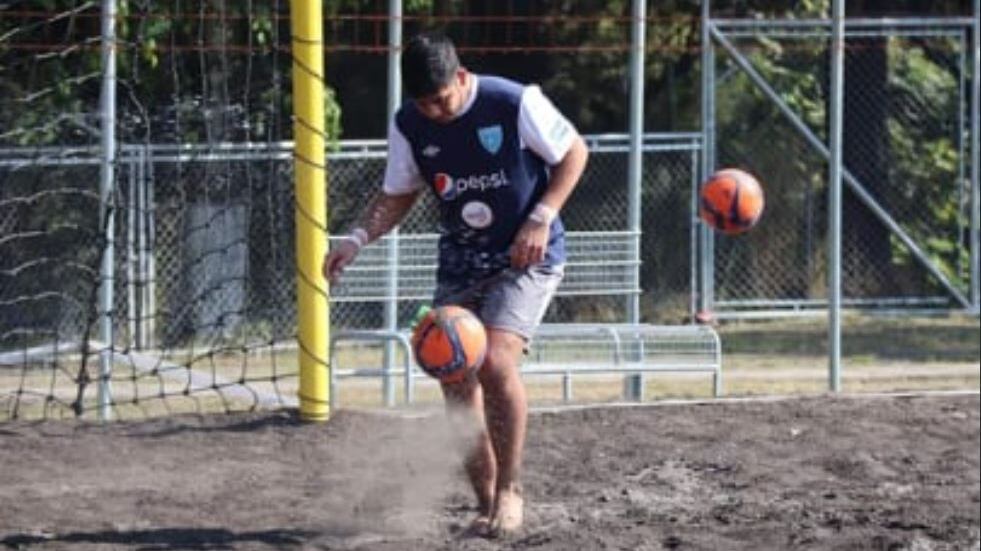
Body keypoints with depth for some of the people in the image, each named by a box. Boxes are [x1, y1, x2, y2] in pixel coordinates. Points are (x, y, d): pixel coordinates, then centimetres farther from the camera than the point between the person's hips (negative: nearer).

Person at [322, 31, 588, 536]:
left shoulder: (514, 103, -18)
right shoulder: (408, 125, -5)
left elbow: (574, 152, -6)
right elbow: (398, 195, 7)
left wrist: (541, 218, -17)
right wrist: (358, 238, -11)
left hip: (527, 257, -5)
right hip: (460, 263, 5)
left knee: (495, 361, -25)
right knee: (456, 383, -3)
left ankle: (510, 490, -10)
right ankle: (487, 504, 11)